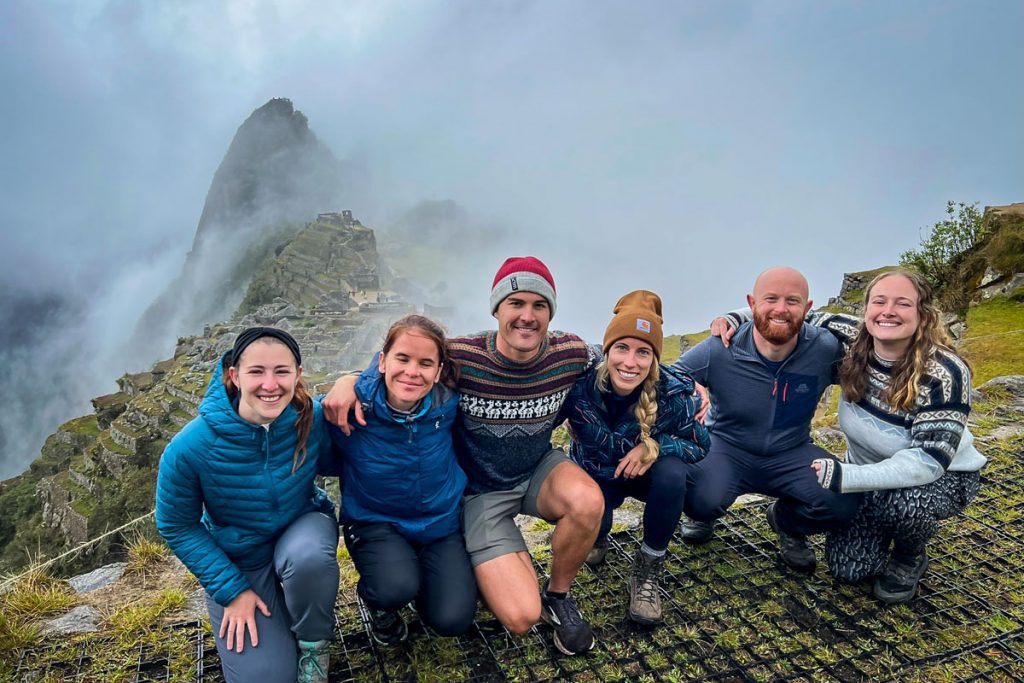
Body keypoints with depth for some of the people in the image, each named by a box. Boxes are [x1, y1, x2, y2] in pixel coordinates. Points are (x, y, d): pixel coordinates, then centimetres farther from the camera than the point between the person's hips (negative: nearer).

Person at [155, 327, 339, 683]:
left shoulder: (315, 420, -22)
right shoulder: (189, 448, -27)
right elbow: (177, 527, -11)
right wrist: (231, 590, -12)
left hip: (303, 529, 1)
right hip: (238, 561, 0)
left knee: (309, 557, -37)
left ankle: (313, 642, -4)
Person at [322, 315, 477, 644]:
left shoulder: (447, 403, -18)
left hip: (440, 523, 2)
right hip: (375, 521, -2)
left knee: (452, 619, -11)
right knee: (397, 587, -30)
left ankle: (422, 572, 22)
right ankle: (381, 604, 8)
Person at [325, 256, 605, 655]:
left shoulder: (571, 353, -15)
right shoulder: (461, 357, -24)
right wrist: (348, 380, -30)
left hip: (539, 470, 3)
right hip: (481, 489, -3)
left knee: (587, 501, -34)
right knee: (521, 618, -17)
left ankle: (558, 596, -1)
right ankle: (511, 562, 21)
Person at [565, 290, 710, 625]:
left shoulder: (673, 392, -28)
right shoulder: (583, 386, -29)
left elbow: (700, 446, -15)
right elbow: (601, 445, -20)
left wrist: (654, 446, -32)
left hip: (646, 472, 1)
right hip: (596, 472, 0)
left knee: (672, 473, -33)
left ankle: (646, 571, -9)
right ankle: (598, 536, 15)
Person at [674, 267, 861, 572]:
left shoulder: (826, 349, -14)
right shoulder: (719, 350, -18)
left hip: (790, 455, 3)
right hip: (726, 448, -2)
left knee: (843, 502, -23)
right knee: (700, 498, -33)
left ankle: (787, 524, 15)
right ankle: (702, 515, 11)